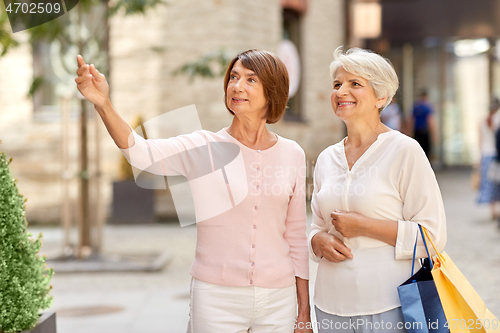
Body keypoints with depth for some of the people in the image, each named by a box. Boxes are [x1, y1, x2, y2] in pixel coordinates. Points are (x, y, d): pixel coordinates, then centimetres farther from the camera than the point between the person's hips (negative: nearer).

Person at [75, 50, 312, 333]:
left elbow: (296, 237, 8)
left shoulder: (292, 154, 3)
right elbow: (142, 153, -24)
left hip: (277, 299, 2)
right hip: (217, 297, -2)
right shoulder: (204, 147, -5)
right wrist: (103, 104, -42)